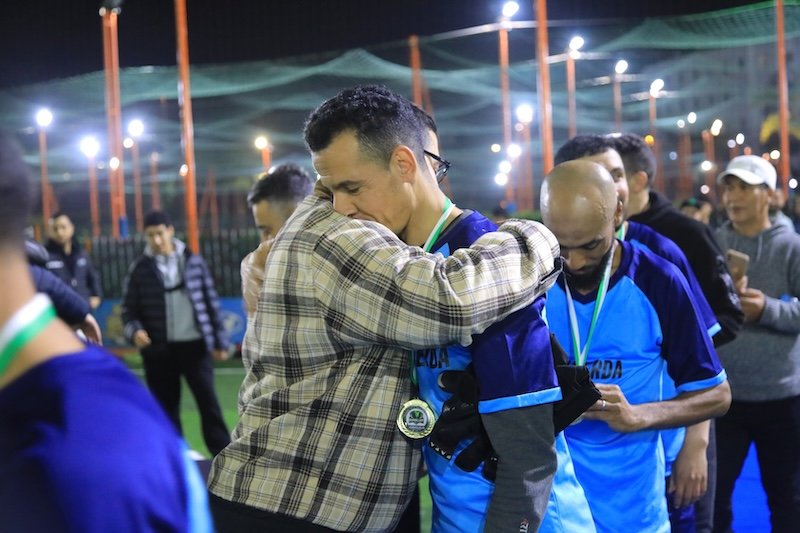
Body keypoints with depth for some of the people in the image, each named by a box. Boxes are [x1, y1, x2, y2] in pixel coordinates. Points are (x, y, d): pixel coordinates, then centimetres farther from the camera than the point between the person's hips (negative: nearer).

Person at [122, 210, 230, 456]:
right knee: (166, 407, 8)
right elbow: (129, 309, 5)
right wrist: (134, 331, -15)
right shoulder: (140, 269, 1)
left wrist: (219, 340, 4)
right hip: (158, 349, 1)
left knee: (208, 401, -1)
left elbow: (211, 302, 6)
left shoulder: (193, 261, 3)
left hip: (194, 344, 0)